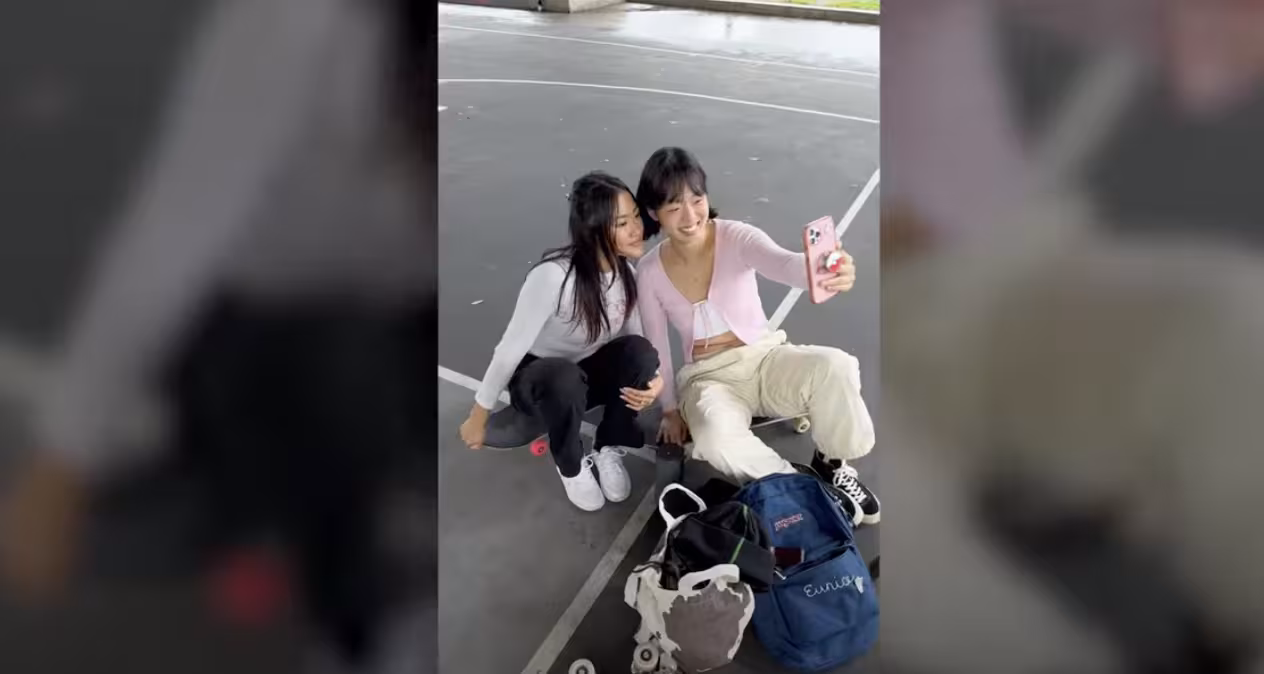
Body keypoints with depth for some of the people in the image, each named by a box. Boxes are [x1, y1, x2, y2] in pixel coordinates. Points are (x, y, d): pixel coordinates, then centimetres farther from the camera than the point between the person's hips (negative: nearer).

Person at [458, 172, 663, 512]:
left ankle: (609, 449, -2)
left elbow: (635, 341, -5)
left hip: (587, 372, 5)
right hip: (537, 375, -5)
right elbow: (511, 348, -23)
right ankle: (571, 466, -8)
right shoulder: (554, 276, -32)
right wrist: (479, 417, -14)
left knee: (639, 351, -27)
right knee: (565, 379, -40)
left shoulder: (626, 272, -14)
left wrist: (652, 377, -28)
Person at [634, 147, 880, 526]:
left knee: (835, 367, -34)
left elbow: (782, 263, -38)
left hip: (766, 360, 0)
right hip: (708, 377, 1)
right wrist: (670, 408, 8)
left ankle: (831, 465, -5)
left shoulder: (736, 238, -15)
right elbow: (656, 345, 6)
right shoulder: (651, 272, -7)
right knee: (715, 438, -37)